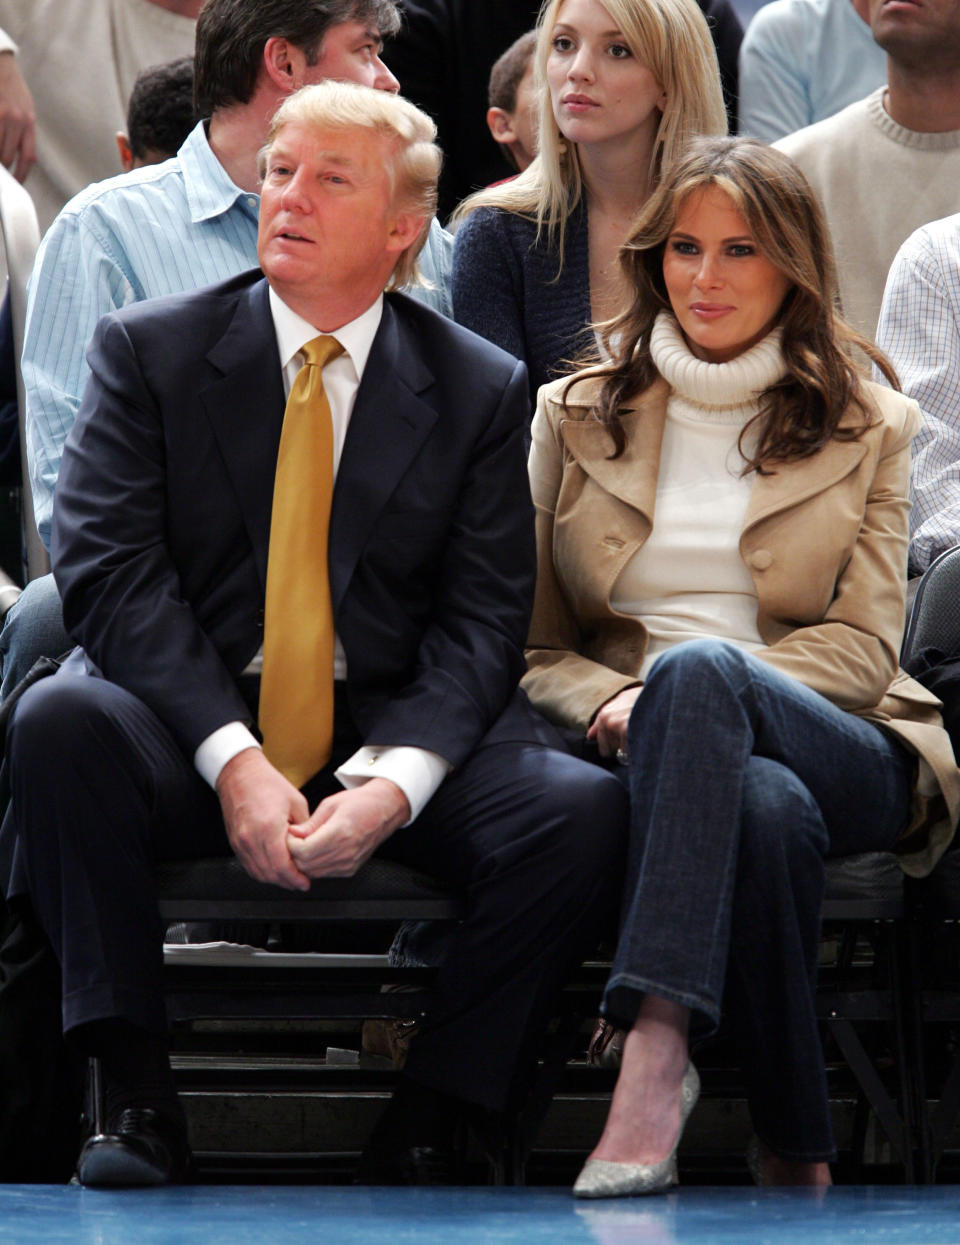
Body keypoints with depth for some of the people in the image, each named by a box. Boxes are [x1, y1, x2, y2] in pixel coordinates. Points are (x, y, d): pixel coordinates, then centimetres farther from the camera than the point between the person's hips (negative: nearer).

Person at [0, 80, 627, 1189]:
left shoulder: (482, 391, 6)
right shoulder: (148, 350, 3)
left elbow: (483, 621, 0)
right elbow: (109, 572, -7)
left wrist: (394, 782, -21)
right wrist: (232, 758, -22)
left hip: (396, 733, 1)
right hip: (193, 731, -1)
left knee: (579, 807, -26)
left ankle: (420, 1131, -16)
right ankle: (133, 1094, -26)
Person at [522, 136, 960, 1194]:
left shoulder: (866, 428, 14)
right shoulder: (577, 415, 17)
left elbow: (863, 648, 4)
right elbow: (529, 644, 13)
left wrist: (681, 689, -13)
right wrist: (612, 704, -11)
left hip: (842, 752, -1)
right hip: (644, 746, 1)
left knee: (699, 669, -38)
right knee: (766, 807, -40)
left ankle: (655, 1050, -53)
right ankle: (794, 1155, -39)